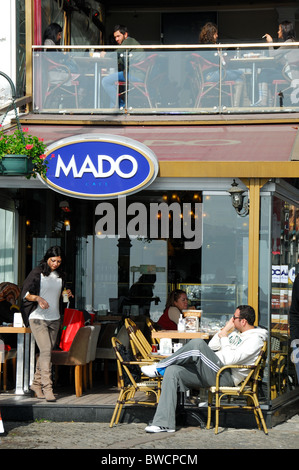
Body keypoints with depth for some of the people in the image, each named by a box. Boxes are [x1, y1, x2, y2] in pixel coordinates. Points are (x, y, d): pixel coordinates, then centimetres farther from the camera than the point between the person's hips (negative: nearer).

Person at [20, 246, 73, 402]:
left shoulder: (60, 276, 12)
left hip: (54, 319, 6)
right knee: (46, 350, -15)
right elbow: (25, 293, -6)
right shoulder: (37, 273, -5)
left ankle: (36, 383, 22)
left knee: (47, 352, 8)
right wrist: (38, 298, -23)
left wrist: (67, 295, 4)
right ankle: (47, 387, -17)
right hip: (38, 318, -6)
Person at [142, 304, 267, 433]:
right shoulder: (237, 331, 23)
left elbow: (229, 360, -19)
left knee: (197, 344, -27)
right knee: (172, 371, -9)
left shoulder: (255, 339, -8)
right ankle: (164, 423, -13)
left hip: (226, 377, -10)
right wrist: (225, 329, 10)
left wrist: (224, 337, -7)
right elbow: (212, 346, 20)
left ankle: (159, 367, -9)